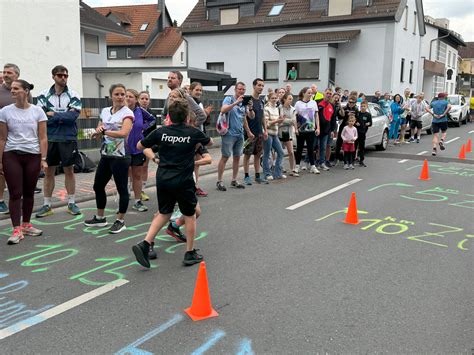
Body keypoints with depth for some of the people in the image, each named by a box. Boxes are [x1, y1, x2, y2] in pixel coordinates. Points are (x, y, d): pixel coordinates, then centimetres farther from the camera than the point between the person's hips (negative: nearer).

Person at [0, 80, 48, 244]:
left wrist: (43, 159, -5)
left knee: (29, 192, 9)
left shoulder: (37, 111, 0)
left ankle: (26, 225, 23)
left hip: (33, 156, 1)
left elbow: (42, 138, 0)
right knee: (15, 193, -2)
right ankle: (16, 230, 0)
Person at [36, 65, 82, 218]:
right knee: (49, 171, 8)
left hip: (68, 139, -1)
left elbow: (73, 115, -15)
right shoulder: (44, 95, 2)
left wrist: (53, 115, -11)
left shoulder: (73, 95, -1)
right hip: (49, 138, 1)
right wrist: (64, 116, -13)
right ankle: (47, 205, 17)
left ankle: (71, 203, 19)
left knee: (69, 170, 8)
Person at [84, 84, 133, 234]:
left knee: (121, 188, 0)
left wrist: (104, 131, -19)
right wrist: (99, 130, -8)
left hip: (120, 156, -7)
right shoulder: (105, 111, 10)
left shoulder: (127, 113, -9)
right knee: (98, 185, 14)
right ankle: (100, 217, 30)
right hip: (106, 155, 7)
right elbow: (98, 134, 15)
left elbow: (123, 133, -26)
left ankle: (120, 221, 13)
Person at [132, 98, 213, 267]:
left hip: (162, 178, 3)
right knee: (190, 215, 14)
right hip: (183, 181, -3)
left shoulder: (160, 132, -1)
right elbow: (209, 142, 18)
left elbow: (139, 146, 10)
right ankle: (190, 253, 20)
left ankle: (145, 244, 7)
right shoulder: (193, 132, -3)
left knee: (163, 213, 20)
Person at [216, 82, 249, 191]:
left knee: (237, 157, 10)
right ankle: (219, 181, 0)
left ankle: (234, 180, 20)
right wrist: (236, 102, -28)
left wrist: (250, 108, -12)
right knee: (225, 157, -6)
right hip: (229, 133, -6)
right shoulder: (229, 99, -4)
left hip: (240, 134, 6)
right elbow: (223, 110, -22)